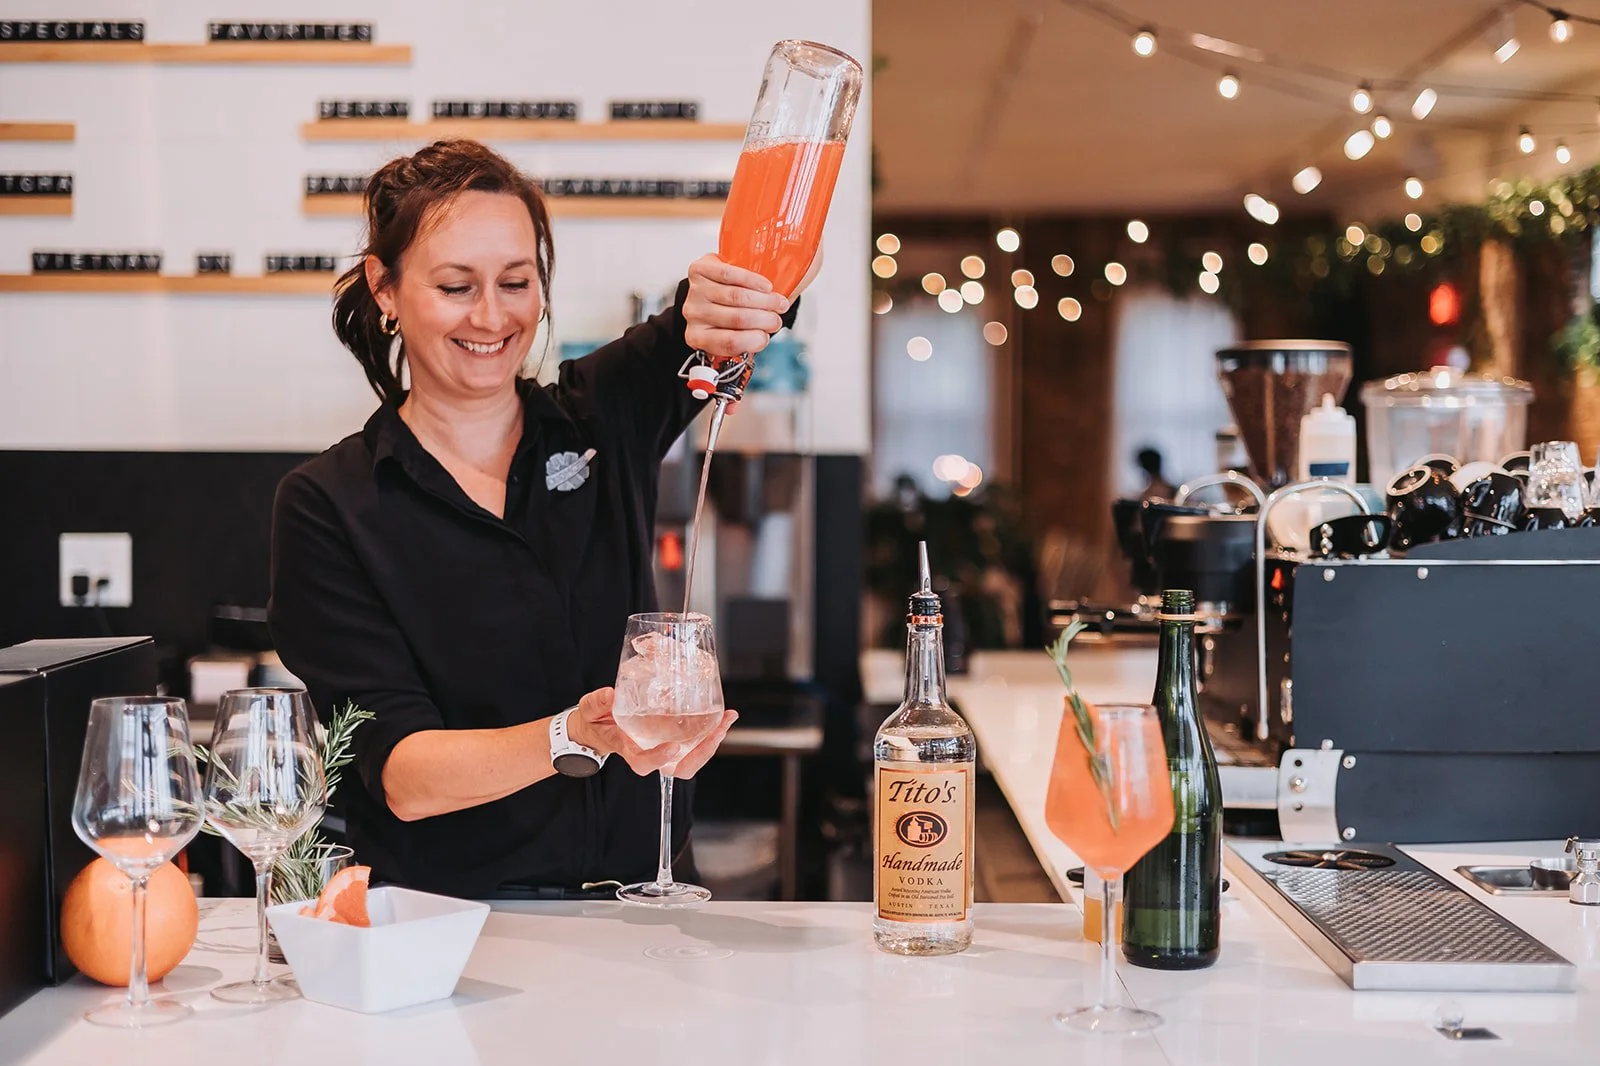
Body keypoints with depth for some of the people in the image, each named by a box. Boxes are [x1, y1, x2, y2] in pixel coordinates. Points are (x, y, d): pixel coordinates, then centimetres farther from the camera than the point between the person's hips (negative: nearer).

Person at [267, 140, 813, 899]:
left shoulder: (605, 417, 7)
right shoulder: (329, 507, -1)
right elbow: (399, 775, -10)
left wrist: (748, 270, -24)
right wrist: (575, 738, -28)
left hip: (643, 902, 3)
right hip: (443, 916, -2)